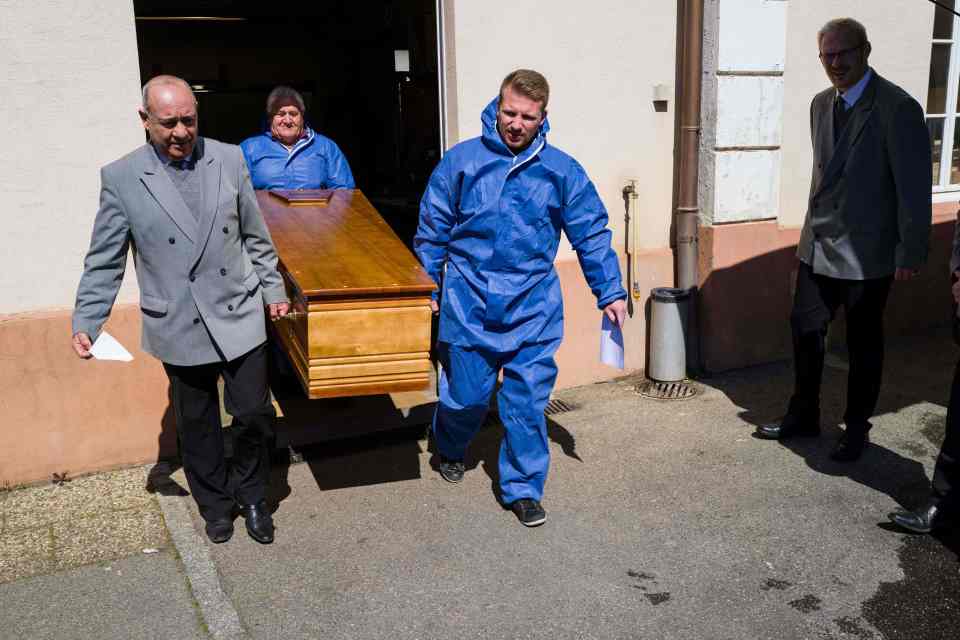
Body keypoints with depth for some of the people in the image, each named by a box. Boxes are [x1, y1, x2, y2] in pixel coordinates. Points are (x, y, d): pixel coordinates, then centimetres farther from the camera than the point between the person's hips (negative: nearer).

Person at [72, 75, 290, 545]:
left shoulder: (229, 159, -2)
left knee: (253, 414, 5)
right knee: (197, 427, 14)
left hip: (239, 317, 1)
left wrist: (273, 290, 11)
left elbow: (255, 237, 7)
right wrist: (85, 323, -7)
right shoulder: (121, 178, -7)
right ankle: (215, 504, 37)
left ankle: (251, 497, 31)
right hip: (179, 328, -1)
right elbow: (104, 261, -1)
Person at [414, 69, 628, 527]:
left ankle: (523, 488, 18)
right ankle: (450, 450, 42)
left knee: (528, 401, 1)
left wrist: (610, 293, 3)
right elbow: (432, 231, 5)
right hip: (469, 303, 0)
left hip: (534, 307, 1)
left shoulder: (561, 170, 1)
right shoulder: (462, 161, -2)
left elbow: (592, 234, 6)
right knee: (466, 394, 10)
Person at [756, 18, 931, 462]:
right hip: (818, 245, 6)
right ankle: (803, 417, 30)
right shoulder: (821, 104, 7)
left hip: (866, 252, -6)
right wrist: (819, 223, 16)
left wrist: (911, 253, -13)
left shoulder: (897, 108, -14)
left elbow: (914, 186, -13)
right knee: (805, 330, 13)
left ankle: (857, 429, 26)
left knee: (863, 343, 9)